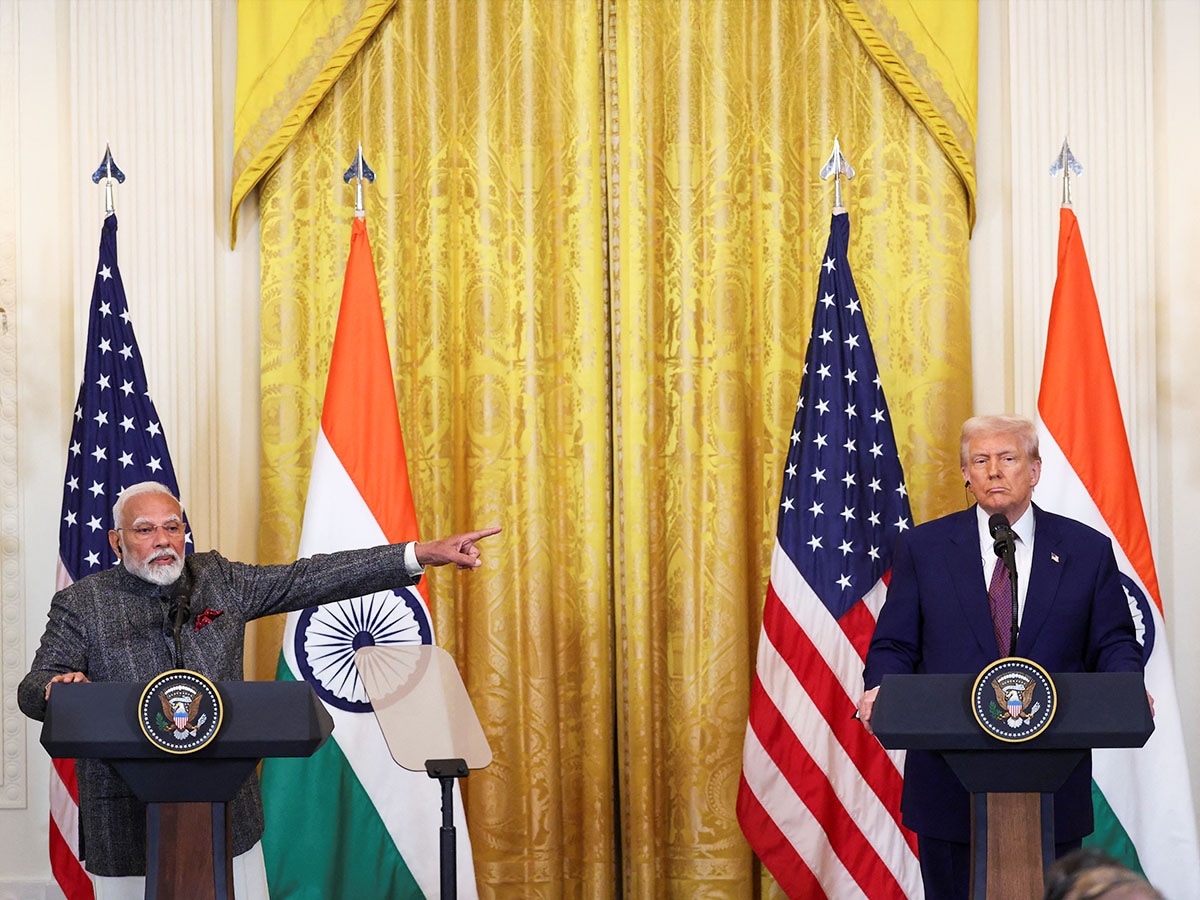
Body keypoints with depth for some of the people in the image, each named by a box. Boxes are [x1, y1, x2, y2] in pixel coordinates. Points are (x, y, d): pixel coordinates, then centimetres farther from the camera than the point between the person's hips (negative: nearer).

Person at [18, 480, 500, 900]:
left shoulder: (219, 580, 9)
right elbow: (33, 689, -4)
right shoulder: (81, 603, 1)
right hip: (127, 816, -3)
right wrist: (60, 687, -30)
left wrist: (424, 554, -1)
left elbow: (313, 578, 6)